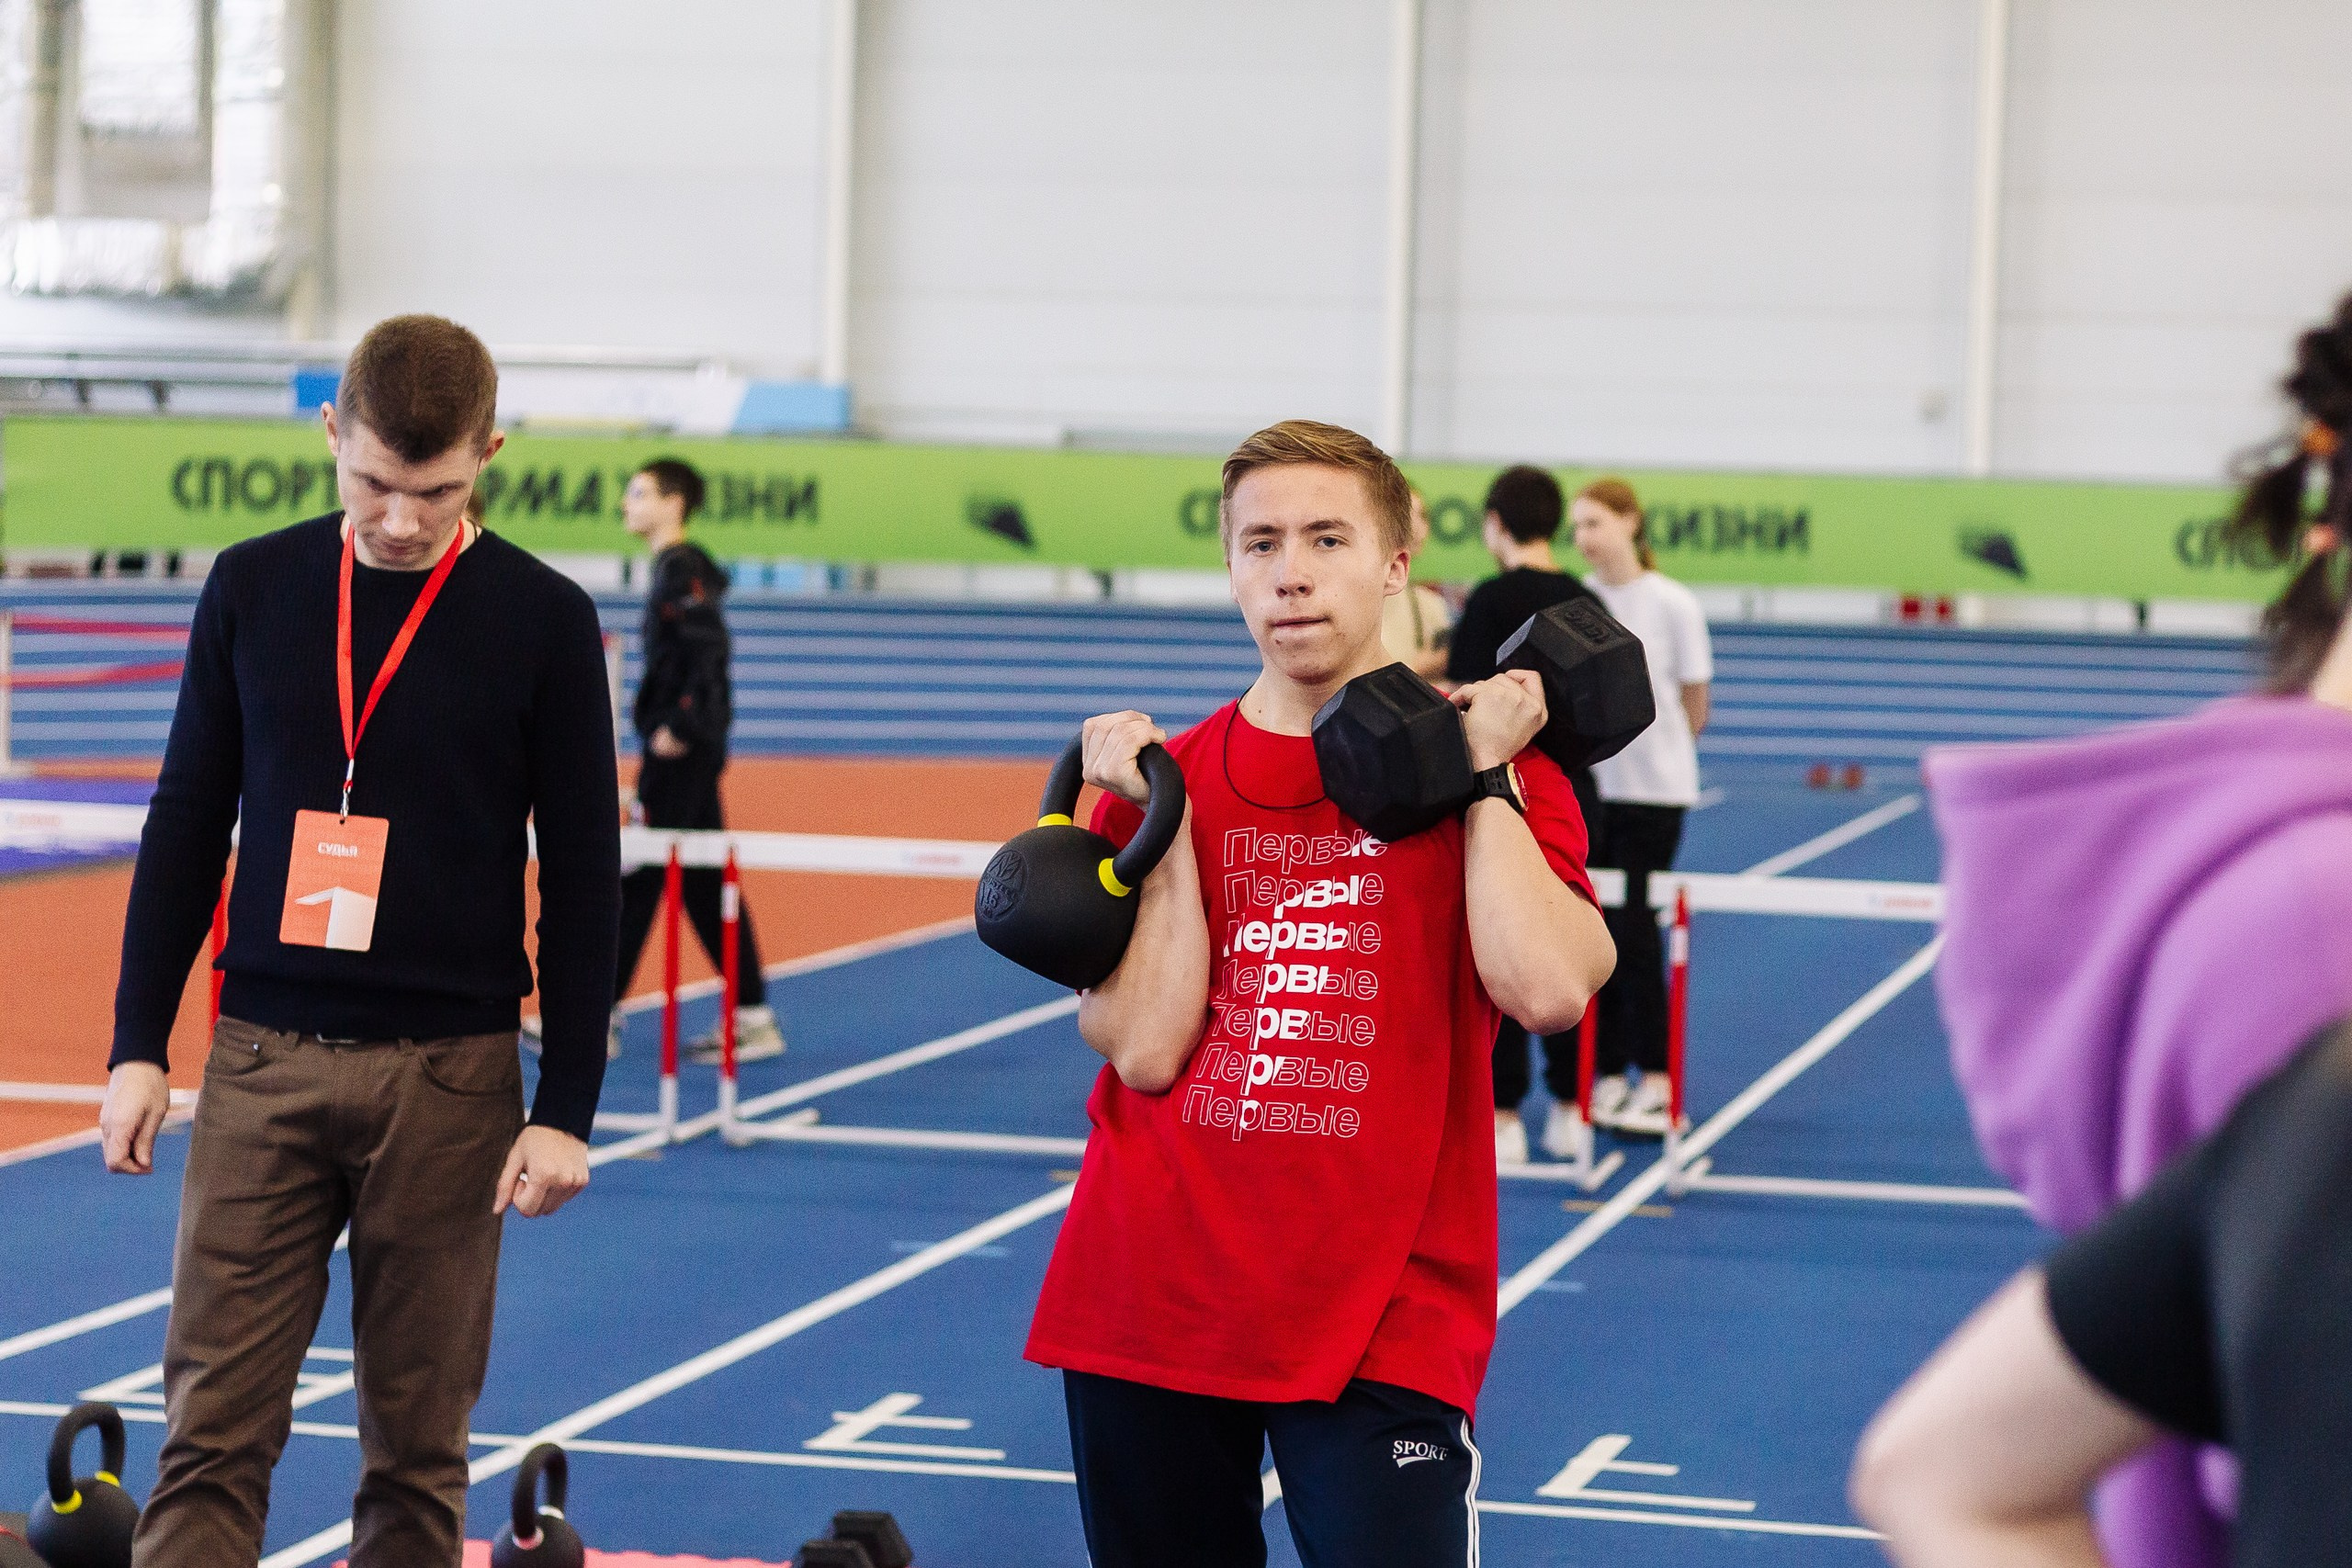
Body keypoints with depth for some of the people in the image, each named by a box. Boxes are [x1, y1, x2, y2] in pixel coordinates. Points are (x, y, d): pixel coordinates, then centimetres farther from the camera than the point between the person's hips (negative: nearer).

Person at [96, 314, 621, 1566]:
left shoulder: (542, 619, -2)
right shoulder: (252, 589, 5)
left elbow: (582, 875, 0)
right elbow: (187, 823, 10)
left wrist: (566, 1110, -4)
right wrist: (137, 1045, 5)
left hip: (449, 1075, -1)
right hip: (262, 1060, 1)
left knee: (417, 1445, 5)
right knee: (213, 1428, -5)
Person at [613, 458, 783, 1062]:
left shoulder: (684, 569, -13)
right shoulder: (672, 568, 16)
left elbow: (708, 650, -23)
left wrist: (678, 728, -23)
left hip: (680, 749, -10)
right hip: (688, 749, 10)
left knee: (637, 878, -6)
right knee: (703, 882, 11)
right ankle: (752, 1018, 12)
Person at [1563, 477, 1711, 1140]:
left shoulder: (1673, 605, -5)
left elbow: (1694, 709, 1)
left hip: (1652, 787, -3)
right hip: (1584, 782, 3)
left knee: (1634, 924, -5)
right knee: (1595, 927, 4)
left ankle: (1654, 1080, 2)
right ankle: (1608, 1073, 12)